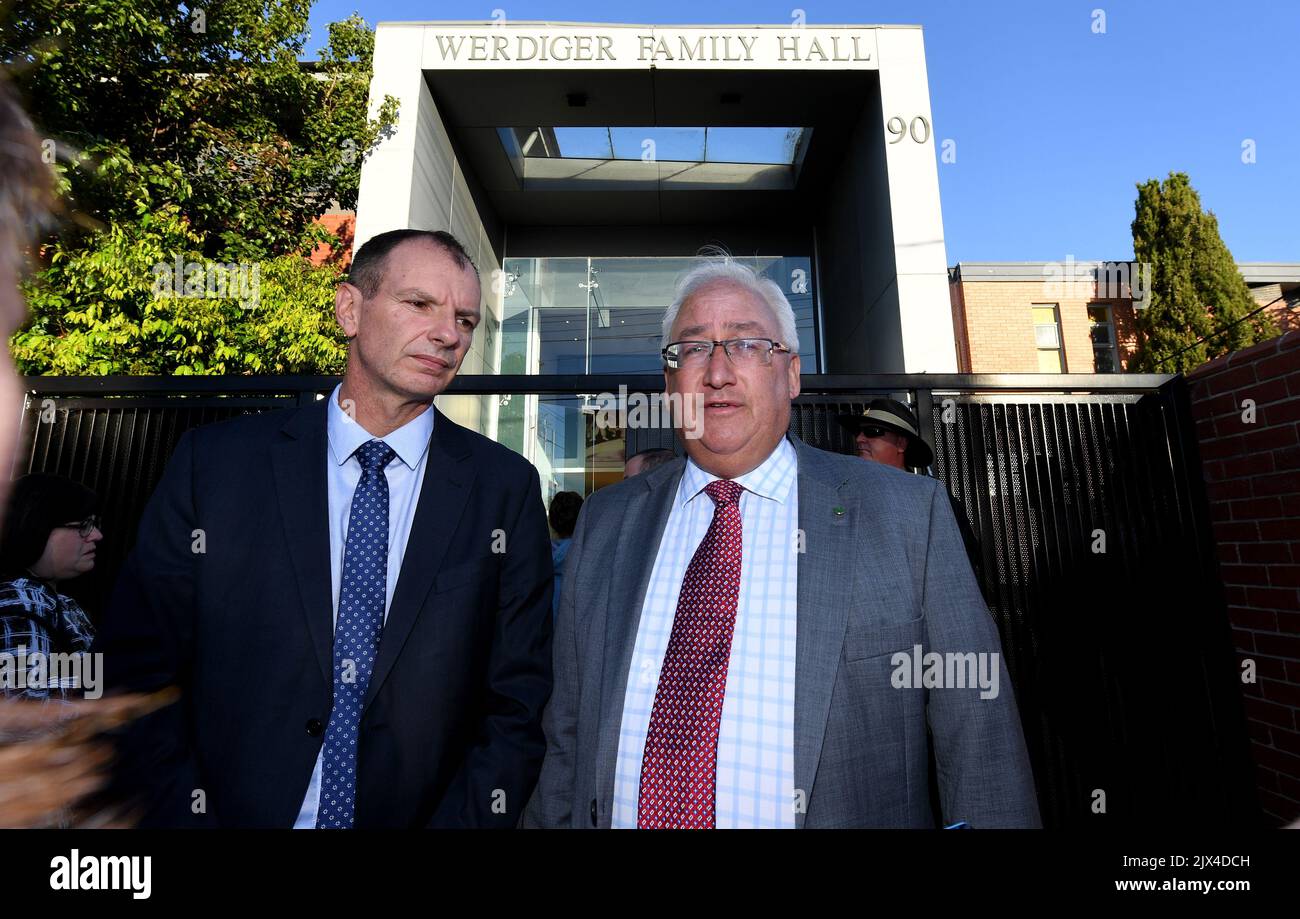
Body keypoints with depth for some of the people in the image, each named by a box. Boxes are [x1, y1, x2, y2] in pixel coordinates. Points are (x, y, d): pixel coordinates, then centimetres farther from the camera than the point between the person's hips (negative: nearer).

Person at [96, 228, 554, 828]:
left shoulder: (507, 488, -10)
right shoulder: (212, 463, -7)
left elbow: (517, 702, -8)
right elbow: (136, 675, -4)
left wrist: (463, 819, -16)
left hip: (424, 814, 0)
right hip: (232, 809, 1)